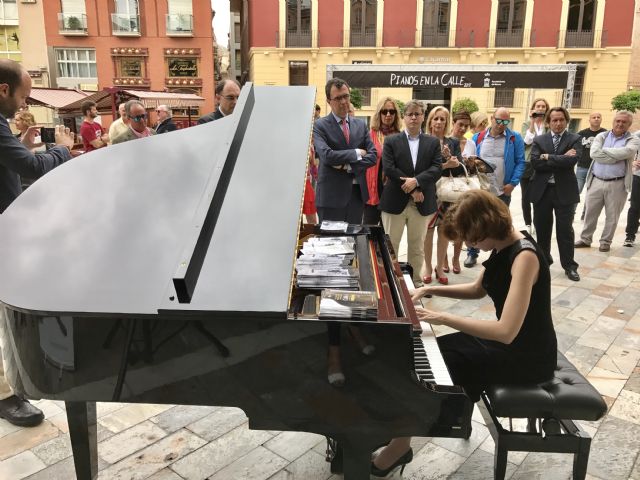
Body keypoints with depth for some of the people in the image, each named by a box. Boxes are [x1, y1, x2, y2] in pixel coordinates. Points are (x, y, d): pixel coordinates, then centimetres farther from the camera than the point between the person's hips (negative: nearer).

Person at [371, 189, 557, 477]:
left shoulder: (525, 257, -27)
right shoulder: (503, 243, 0)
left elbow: (506, 331, -34)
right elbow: (478, 290, 15)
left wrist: (444, 318, -28)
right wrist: (429, 290, 4)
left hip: (526, 355, -8)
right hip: (505, 338, 9)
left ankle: (400, 445, 8)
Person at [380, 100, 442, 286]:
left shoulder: (433, 142, 8)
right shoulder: (391, 141, 2)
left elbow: (437, 169, -3)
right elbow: (388, 169, -9)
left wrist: (416, 181, -19)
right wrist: (411, 189, -14)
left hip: (421, 203, 2)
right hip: (395, 201, -2)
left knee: (417, 247, 12)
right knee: (390, 245, 5)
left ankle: (415, 281, 25)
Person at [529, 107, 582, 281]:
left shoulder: (575, 139, 2)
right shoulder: (539, 140, 6)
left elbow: (572, 160, -17)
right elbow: (535, 162, -10)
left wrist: (548, 157, -11)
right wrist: (560, 159, -13)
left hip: (565, 191, -2)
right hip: (542, 190, 2)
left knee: (565, 230, 2)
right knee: (542, 229, 11)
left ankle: (569, 266, 13)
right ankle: (543, 261, 27)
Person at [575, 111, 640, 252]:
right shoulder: (601, 136, 6)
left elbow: (625, 152, -21)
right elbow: (594, 153, -11)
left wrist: (604, 150, -10)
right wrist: (616, 157, -14)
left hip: (617, 184, -1)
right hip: (596, 181, 2)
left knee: (612, 215, 7)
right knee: (590, 213, 8)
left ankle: (606, 241, 21)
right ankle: (585, 239, 21)